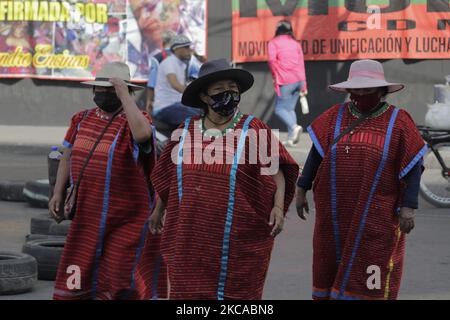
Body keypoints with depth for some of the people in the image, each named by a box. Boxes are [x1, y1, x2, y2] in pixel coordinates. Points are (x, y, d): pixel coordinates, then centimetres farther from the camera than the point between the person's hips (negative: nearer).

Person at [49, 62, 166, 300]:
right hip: (87, 215, 5)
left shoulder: (132, 122, -8)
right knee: (76, 280, 8)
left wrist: (124, 95, -25)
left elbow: (143, 133, -33)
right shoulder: (82, 119, 10)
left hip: (125, 219, -5)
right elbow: (68, 157, 18)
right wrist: (58, 193, 8)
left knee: (120, 284, 0)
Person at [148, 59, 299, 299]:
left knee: (236, 290, 3)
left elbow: (275, 170, -3)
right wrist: (159, 210, 25)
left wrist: (278, 206, -17)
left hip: (238, 238, -2)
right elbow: (169, 175, 19)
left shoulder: (253, 130, -2)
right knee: (190, 290, 3)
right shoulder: (187, 130, 7)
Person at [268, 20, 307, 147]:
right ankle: (291, 138, 2)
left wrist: (275, 76, -2)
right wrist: (304, 86, 16)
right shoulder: (295, 43, 17)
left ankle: (294, 127, -20)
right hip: (299, 79, 5)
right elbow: (301, 64, 15)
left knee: (279, 109, 3)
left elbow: (272, 59, -15)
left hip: (286, 81, -5)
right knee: (290, 108, 12)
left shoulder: (274, 42, 2)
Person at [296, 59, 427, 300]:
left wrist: (408, 207, -10)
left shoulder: (398, 122, -2)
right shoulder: (334, 118, 6)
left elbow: (413, 167, -4)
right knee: (332, 271, 11)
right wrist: (301, 190, 6)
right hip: (336, 215, 3)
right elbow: (316, 154, 9)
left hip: (377, 216, -3)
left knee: (371, 280, -3)